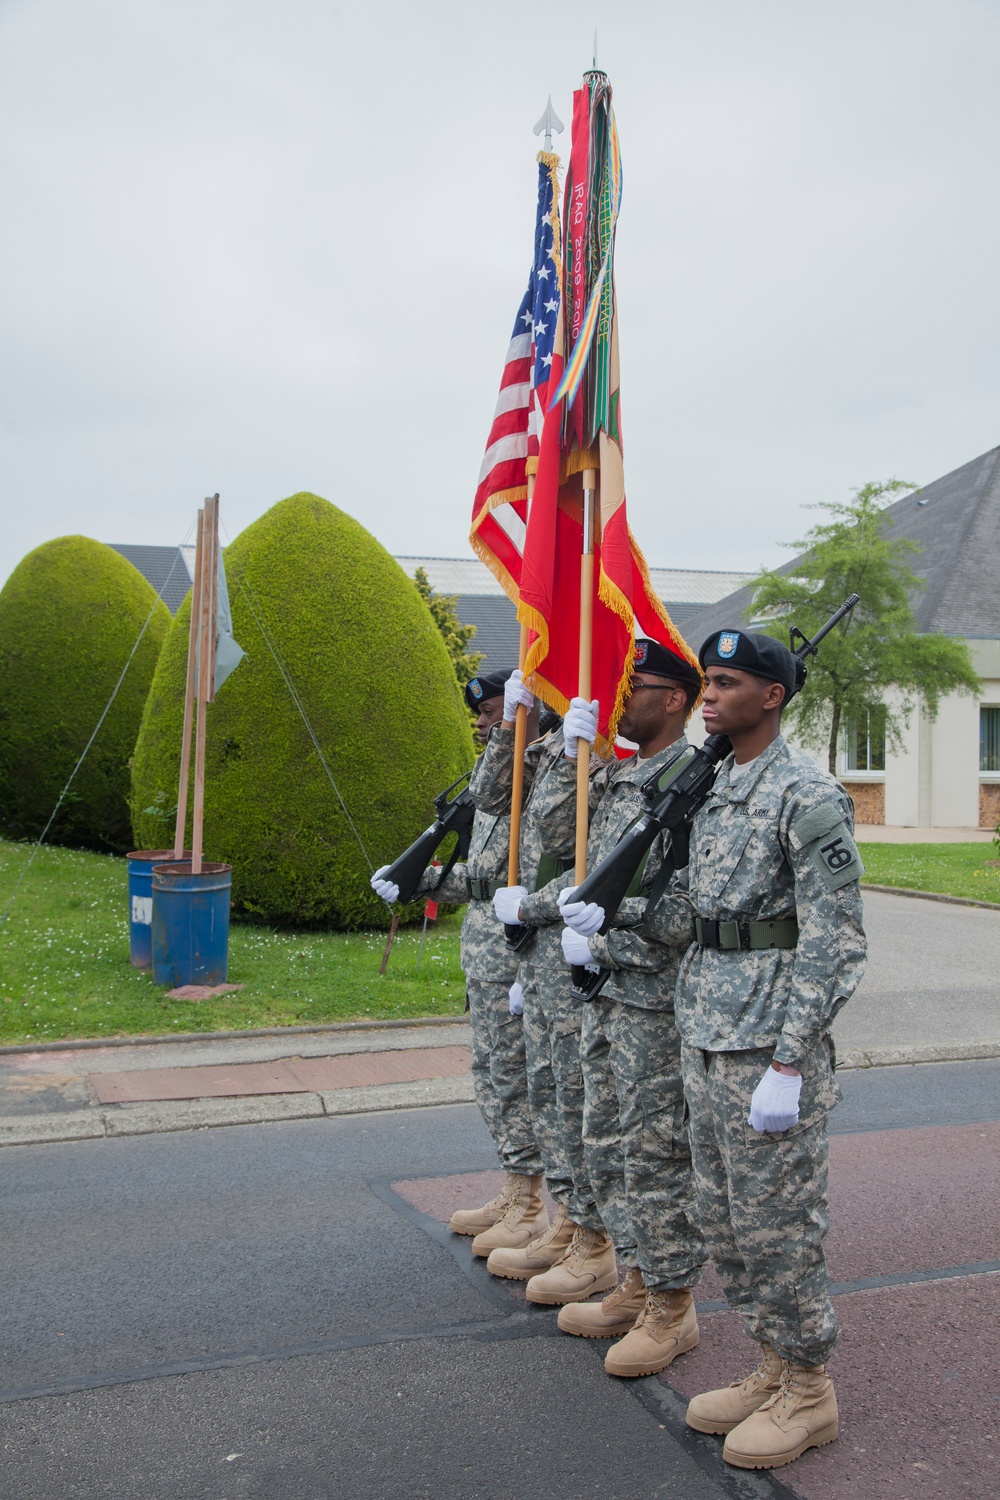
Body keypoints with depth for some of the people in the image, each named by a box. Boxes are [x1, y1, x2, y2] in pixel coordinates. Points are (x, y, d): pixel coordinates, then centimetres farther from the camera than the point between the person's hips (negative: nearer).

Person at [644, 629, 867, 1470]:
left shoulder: (810, 797, -14)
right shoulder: (715, 792, 13)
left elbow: (833, 942, -17)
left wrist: (789, 1063, -20)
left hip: (771, 1043, -9)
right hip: (705, 1035, 9)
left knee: (776, 1223, 2)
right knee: (723, 1218, 16)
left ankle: (809, 1392, 19)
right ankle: (774, 1365, 31)